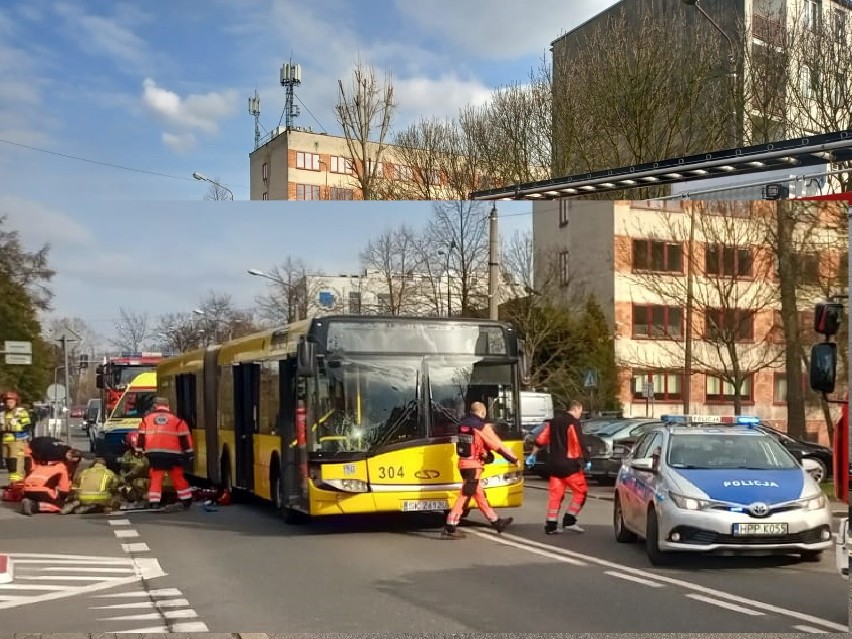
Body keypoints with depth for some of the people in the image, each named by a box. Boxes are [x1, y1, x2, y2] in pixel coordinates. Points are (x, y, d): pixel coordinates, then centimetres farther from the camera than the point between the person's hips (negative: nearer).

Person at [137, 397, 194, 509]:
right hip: (172, 454, 0)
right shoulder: (176, 419, 7)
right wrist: (189, 454, 8)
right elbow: (184, 437, 5)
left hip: (154, 454, 0)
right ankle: (187, 501, 18)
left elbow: (141, 436, 13)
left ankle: (154, 502, -4)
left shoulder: (147, 418, 12)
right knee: (178, 477, 11)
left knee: (156, 478, 6)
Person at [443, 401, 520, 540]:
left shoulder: (463, 424, 9)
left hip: (463, 462, 8)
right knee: (465, 495, -5)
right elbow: (498, 445, -7)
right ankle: (449, 528, -6)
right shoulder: (482, 426, -12)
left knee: (479, 494, 15)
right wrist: (513, 459, 2)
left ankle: (496, 522, 28)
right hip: (473, 464, -8)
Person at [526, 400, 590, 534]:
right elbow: (579, 444, -15)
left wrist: (533, 455, 24)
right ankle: (569, 521, -3)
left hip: (554, 464, 7)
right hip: (570, 464, -7)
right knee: (580, 491, 3)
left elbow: (541, 439, 16)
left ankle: (551, 525, 7)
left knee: (555, 494, 9)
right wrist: (586, 460, -7)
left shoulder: (553, 421, 14)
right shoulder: (573, 422, -8)